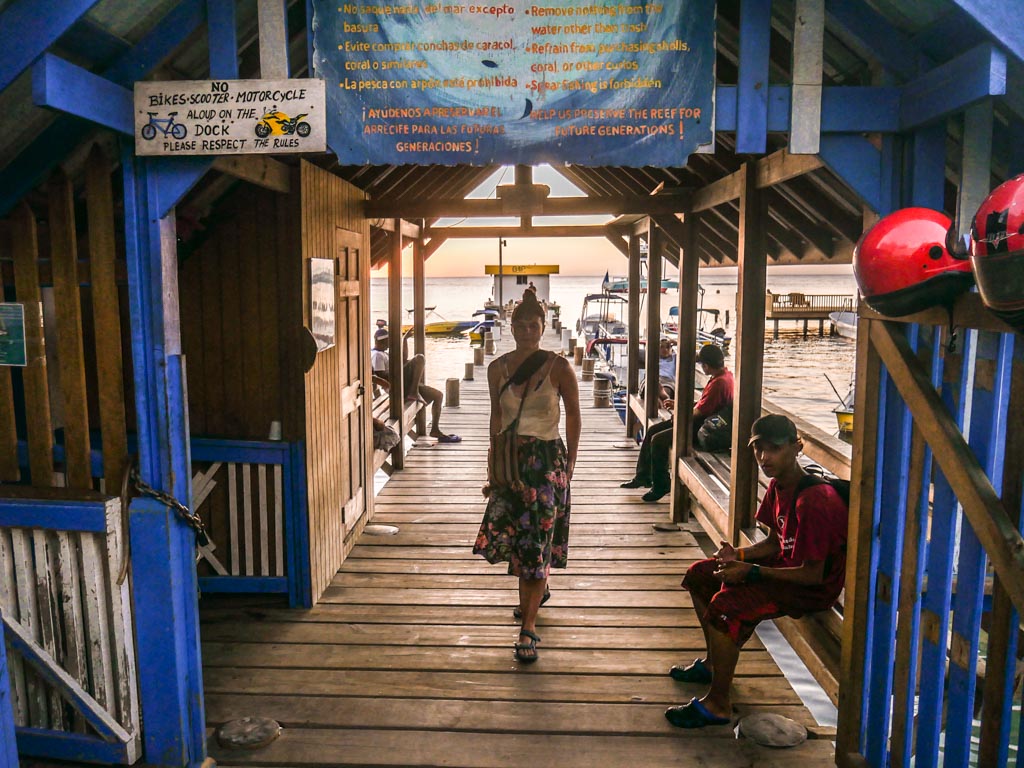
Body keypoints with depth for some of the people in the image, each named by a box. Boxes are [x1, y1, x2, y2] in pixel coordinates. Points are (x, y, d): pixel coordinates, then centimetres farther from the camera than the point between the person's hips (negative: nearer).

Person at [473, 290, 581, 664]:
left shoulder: (558, 367, -6)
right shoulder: (497, 368, 3)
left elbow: (573, 414, 2)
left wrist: (570, 461, 1)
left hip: (547, 458, -3)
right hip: (511, 458, 4)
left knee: (538, 538, -3)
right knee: (509, 531, 7)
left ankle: (528, 627, 5)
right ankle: (535, 591, 39)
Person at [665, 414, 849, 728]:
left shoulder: (814, 501, -29)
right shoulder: (778, 485, 1)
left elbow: (813, 574, -26)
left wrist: (751, 572, -24)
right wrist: (739, 554, -8)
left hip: (815, 587, -10)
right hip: (786, 564, 10)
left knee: (726, 605, -29)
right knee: (699, 575, 12)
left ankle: (718, 704, -12)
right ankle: (715, 662, 29)